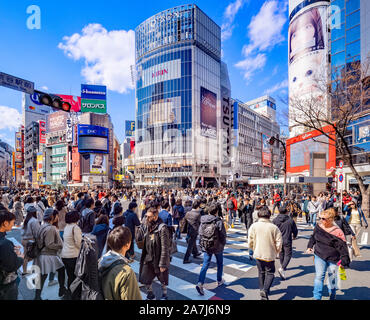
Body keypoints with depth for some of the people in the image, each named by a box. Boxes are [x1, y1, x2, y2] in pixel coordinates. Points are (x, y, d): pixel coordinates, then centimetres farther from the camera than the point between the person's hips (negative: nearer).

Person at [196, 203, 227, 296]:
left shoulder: (203, 221, -5)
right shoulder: (219, 221, -17)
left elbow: (200, 234, 0)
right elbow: (223, 235, -14)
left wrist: (203, 244, 12)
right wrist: (223, 244, 5)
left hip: (206, 247, 2)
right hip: (217, 247, -2)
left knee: (205, 265, 7)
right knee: (220, 264, 21)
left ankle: (200, 283, -6)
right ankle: (219, 281, 37)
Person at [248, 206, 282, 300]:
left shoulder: (254, 226, -10)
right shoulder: (274, 227, -13)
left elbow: (250, 242, -6)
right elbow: (279, 242, -10)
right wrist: (276, 251, 9)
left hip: (258, 254, 2)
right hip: (270, 255, -2)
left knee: (261, 272, 20)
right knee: (270, 273, 14)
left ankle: (262, 290, 30)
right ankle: (265, 290, -3)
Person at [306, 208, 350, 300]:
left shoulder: (337, 232, -18)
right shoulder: (318, 226, -5)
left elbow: (342, 246, -14)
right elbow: (313, 237, 11)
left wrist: (344, 260, -15)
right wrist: (310, 247, 6)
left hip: (333, 259, -2)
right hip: (319, 256, 2)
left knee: (332, 277, 17)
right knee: (319, 276, -1)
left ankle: (332, 295, 43)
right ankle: (317, 297, 8)